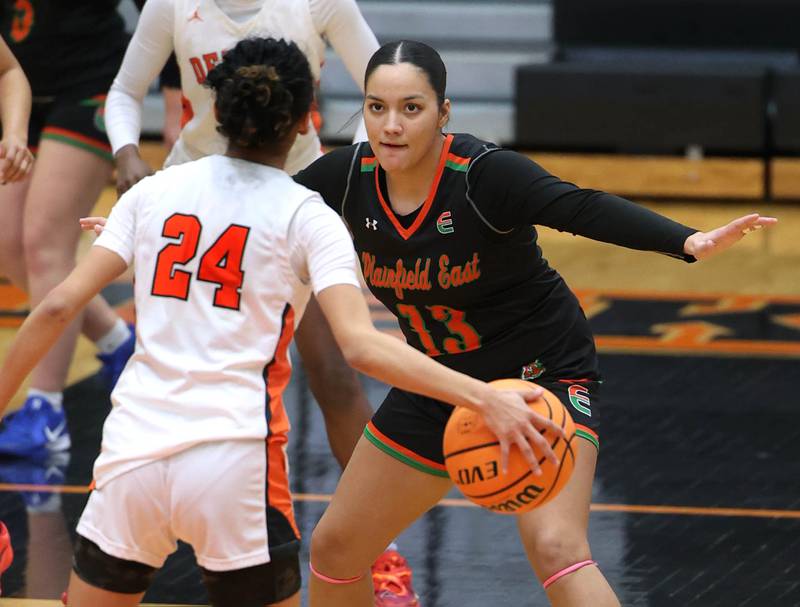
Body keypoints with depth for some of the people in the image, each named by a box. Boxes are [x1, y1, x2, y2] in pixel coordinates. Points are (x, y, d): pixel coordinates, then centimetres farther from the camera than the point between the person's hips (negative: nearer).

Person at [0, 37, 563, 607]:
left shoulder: (153, 191, 9)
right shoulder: (306, 217, 0)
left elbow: (59, 306, 3)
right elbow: (361, 345, -15)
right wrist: (481, 397, -20)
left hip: (134, 449, 3)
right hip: (235, 462, -3)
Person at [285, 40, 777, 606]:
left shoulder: (485, 173, -27)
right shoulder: (348, 176, -12)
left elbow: (584, 209, -40)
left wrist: (689, 241, -55)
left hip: (546, 374, -6)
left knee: (555, 549, -28)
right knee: (335, 549, 12)